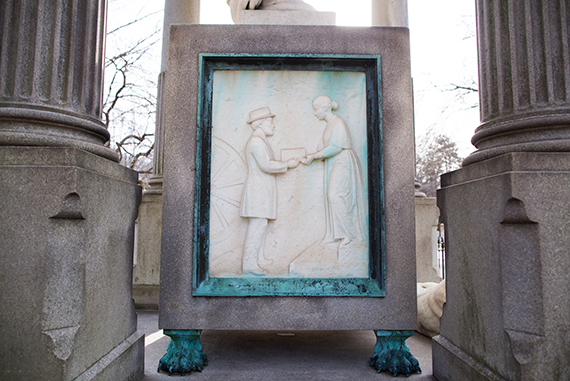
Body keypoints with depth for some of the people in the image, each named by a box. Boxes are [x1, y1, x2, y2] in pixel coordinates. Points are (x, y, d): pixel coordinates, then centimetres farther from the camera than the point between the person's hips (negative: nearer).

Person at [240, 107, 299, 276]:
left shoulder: (260, 141, 22)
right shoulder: (256, 141, -11)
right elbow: (266, 165, -19)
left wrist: (286, 164, 12)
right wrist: (287, 164, -10)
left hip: (262, 188, 10)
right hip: (257, 187, -10)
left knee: (259, 225, 6)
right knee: (258, 223, -13)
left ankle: (254, 263, 8)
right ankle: (249, 264, -10)